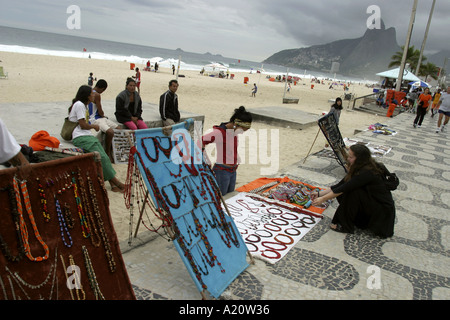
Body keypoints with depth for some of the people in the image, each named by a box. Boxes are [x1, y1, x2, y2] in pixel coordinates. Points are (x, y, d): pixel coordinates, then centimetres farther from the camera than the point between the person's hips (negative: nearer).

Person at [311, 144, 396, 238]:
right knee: (341, 193, -4)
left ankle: (346, 226, -11)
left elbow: (344, 188, -26)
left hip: (383, 212, -8)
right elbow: (340, 185, 2)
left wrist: (323, 199, -19)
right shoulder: (358, 168, -1)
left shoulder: (368, 172, -27)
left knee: (352, 191, -26)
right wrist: (320, 193, -1)